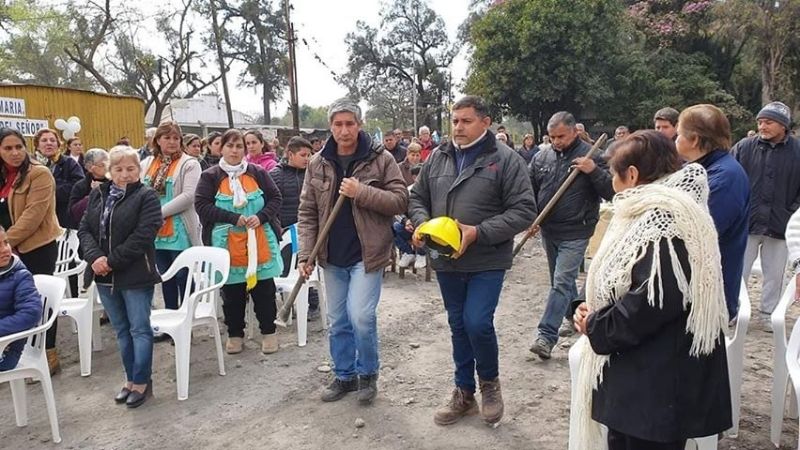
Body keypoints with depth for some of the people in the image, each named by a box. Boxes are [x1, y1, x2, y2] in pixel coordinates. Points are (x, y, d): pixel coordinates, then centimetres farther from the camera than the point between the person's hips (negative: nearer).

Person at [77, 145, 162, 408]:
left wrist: (112, 261, -17)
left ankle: (141, 381, 13)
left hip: (135, 275, -6)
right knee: (121, 330, 14)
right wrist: (95, 257, -11)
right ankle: (131, 379, 26)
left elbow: (143, 236, -17)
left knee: (139, 329, 2)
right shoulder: (97, 195, 11)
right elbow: (84, 229, 6)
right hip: (104, 276, 6)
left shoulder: (146, 196, -8)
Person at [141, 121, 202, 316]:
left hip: (180, 232, -6)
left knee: (183, 278, 0)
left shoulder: (189, 164, -5)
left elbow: (188, 196, -15)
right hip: (156, 232, 6)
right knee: (166, 278, 15)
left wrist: (160, 212, -16)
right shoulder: (147, 163, 12)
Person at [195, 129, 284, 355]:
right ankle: (235, 334, 24)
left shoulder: (258, 173, 4)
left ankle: (268, 332, 23)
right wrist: (233, 218, -16)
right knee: (232, 294, 9)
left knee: (264, 291, 8)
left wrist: (261, 217, -12)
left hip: (260, 244, 1)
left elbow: (275, 198, 5)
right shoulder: (210, 176, 1)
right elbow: (202, 206, -8)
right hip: (228, 246, -1)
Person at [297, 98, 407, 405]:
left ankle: (368, 373, 15)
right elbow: (307, 213, 5)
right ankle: (344, 376, 31)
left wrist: (361, 192, -21)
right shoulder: (317, 163, 4)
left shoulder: (380, 159, -6)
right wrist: (305, 253, -3)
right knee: (337, 321, 13)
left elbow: (400, 201, -9)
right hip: (332, 256, 4)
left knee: (360, 317, -11)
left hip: (367, 253, -4)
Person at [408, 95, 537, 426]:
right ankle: (464, 392, 31)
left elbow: (524, 210, -12)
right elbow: (417, 197, 14)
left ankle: (489, 380, 18)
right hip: (447, 261, 5)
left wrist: (479, 232, -21)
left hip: (486, 261, -5)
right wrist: (422, 224, -8)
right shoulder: (438, 158, 7)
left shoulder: (505, 159, -8)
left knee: (477, 323, -13)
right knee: (458, 324, 14)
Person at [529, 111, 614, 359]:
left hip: (575, 233, -5)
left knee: (561, 282, -9)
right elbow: (530, 190, 12)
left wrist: (593, 171, -24)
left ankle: (547, 336, -8)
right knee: (563, 280, 19)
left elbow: (611, 192, -10)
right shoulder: (542, 157, 5)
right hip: (548, 230, 6)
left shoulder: (591, 156, -8)